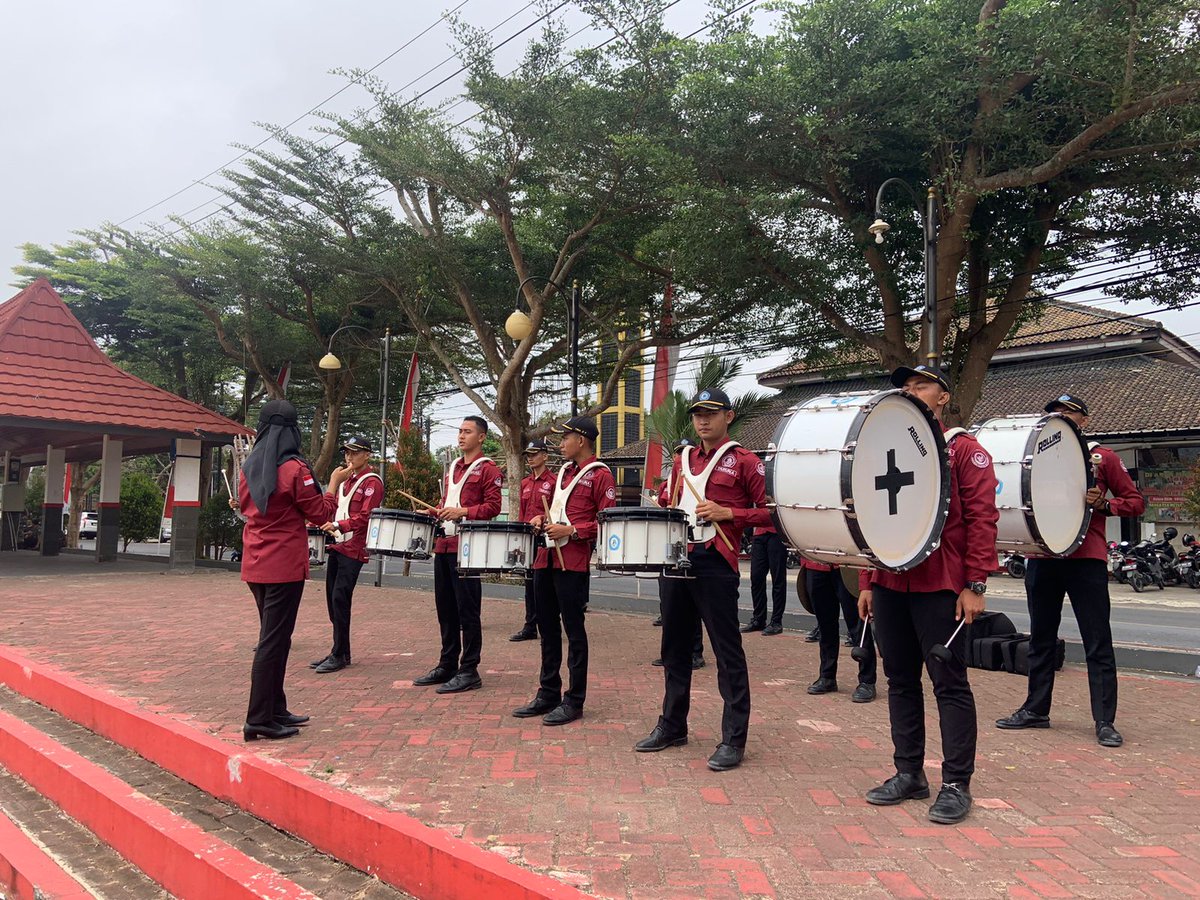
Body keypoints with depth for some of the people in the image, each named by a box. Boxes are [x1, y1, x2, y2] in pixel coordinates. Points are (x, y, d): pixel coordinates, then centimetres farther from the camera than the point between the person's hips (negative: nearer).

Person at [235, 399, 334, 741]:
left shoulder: (249, 467, 6)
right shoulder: (295, 468, -13)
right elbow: (319, 513, -7)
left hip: (255, 565, 7)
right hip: (285, 565, -7)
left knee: (273, 636, 17)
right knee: (274, 640, -3)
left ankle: (275, 709, 24)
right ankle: (260, 719, 0)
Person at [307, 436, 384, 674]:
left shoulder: (372, 482, -9)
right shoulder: (345, 479, 18)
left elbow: (365, 517, -17)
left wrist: (337, 526, -25)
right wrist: (326, 523, 7)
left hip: (353, 549, -8)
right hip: (336, 545, 9)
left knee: (340, 599, -9)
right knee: (332, 598, 10)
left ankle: (340, 656, -1)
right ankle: (340, 651, 19)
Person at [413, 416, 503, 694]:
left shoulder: (488, 469, -5)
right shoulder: (453, 468, 19)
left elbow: (493, 507, -13)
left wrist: (461, 512, -22)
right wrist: (436, 512, 9)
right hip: (443, 545, 8)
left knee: (467, 610, -4)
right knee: (445, 608, 13)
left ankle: (469, 671, 3)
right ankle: (447, 666, 23)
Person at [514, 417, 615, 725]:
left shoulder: (600, 475, -7)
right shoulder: (564, 470, 17)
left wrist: (571, 531, -19)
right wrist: (543, 518, 9)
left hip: (573, 561, -8)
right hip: (546, 558, 8)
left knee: (573, 629, -1)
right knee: (547, 627, 13)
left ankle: (574, 701, 9)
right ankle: (548, 694, 23)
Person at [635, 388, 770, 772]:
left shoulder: (744, 461, -3)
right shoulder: (682, 460, 15)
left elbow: (770, 512, -6)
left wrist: (727, 513, -17)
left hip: (716, 563, -7)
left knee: (727, 652, -1)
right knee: (675, 646, 13)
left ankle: (733, 739, 7)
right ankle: (672, 726, 26)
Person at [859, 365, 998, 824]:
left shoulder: (963, 449, -1)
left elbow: (982, 518, -8)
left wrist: (974, 585, -14)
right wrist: (867, 584, 12)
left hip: (940, 587, -6)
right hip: (889, 585, 6)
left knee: (949, 683, 1)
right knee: (900, 680, 11)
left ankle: (956, 785, 10)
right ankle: (908, 773, 22)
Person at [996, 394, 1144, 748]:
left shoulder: (1102, 457, 4)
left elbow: (1135, 501, 4)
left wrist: (1103, 503, -14)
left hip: (1086, 558, -4)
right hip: (1042, 556, 4)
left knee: (1098, 643, -2)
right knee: (1041, 637, 12)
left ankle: (1105, 721, 5)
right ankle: (1036, 709, 22)